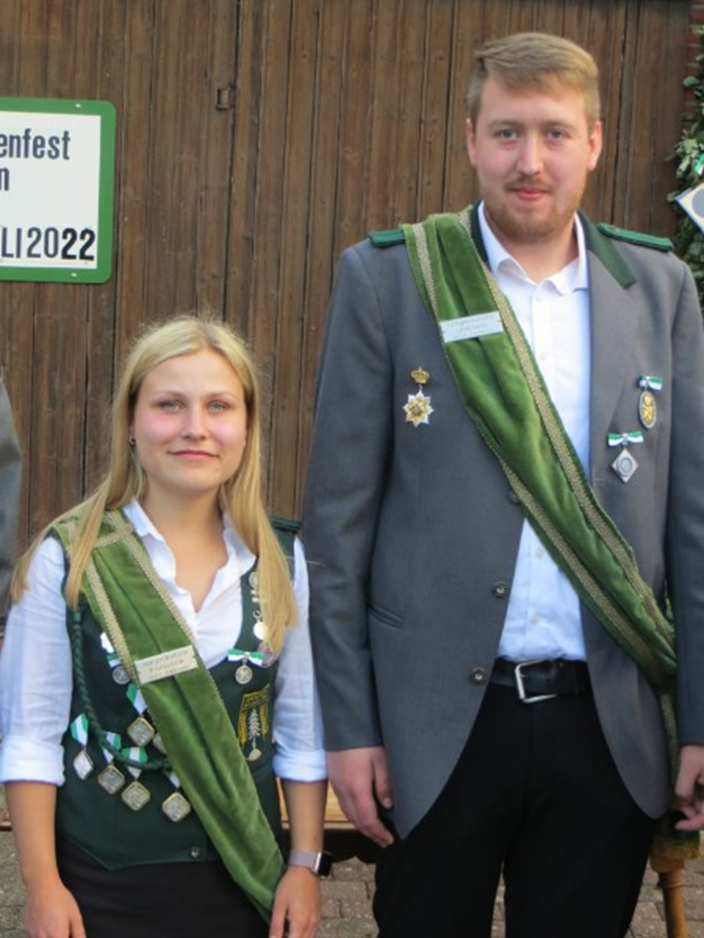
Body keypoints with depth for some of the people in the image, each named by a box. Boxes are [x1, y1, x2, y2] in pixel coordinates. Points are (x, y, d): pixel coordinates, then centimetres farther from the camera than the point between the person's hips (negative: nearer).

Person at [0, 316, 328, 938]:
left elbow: (302, 729, 4)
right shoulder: (67, 559, -9)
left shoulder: (282, 561, -1)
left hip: (247, 878, 3)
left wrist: (305, 863, 3)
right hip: (103, 884, -2)